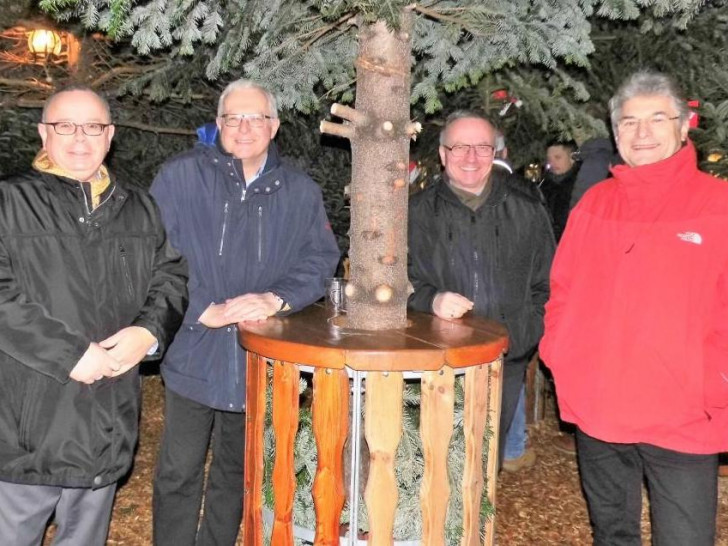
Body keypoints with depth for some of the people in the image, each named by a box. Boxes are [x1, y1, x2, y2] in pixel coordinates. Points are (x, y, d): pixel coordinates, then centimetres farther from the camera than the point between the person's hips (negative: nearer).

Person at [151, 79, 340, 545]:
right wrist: (206, 311, -18)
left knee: (236, 472, 18)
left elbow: (321, 259, 1)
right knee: (179, 474, 6)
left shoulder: (301, 192, 5)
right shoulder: (180, 177, -4)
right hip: (194, 356, -2)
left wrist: (276, 299, -16)